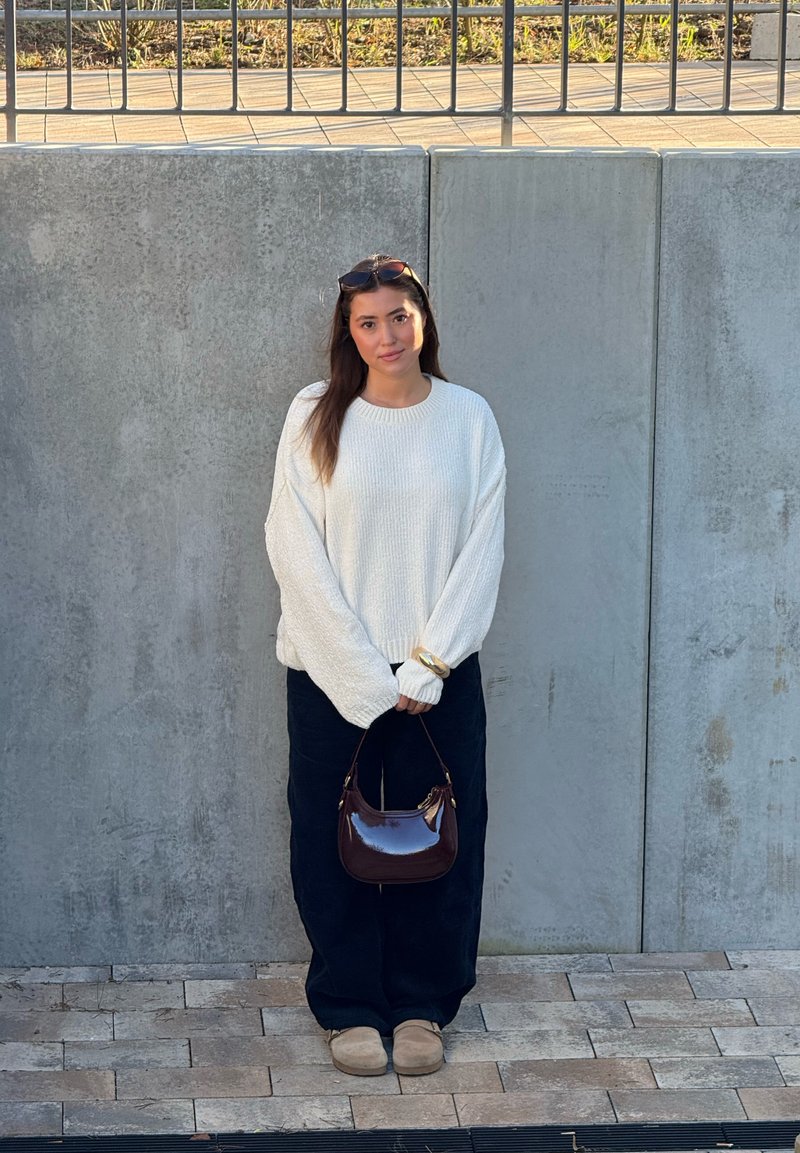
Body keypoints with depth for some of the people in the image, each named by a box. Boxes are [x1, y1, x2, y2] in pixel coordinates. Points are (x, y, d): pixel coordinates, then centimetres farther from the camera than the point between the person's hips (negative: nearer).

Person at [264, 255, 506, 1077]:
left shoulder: (468, 419, 0)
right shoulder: (316, 417, -4)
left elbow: (481, 554, -2)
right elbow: (296, 554, -7)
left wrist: (424, 670, -10)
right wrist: (367, 679, -11)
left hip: (439, 674, 1)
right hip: (332, 671, -1)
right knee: (335, 841, 5)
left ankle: (421, 1007, 21)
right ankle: (349, 1009, 19)